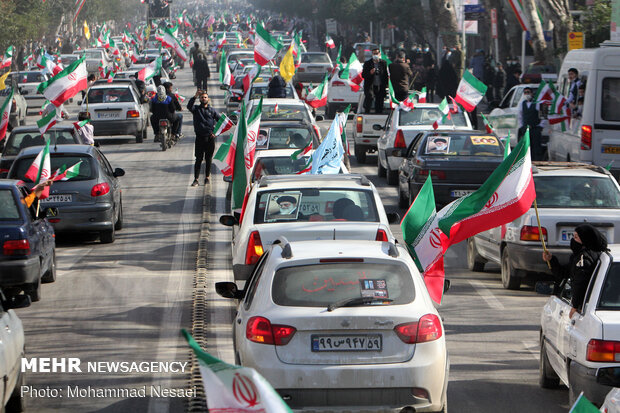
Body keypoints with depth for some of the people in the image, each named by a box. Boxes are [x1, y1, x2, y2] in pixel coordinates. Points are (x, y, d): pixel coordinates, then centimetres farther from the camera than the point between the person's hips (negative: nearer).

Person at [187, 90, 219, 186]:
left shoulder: (212, 110, 8)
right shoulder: (196, 109, 4)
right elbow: (189, 106, -17)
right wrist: (195, 96, -29)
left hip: (210, 137, 1)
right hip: (200, 137, -1)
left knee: (208, 159, 7)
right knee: (199, 159, -4)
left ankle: (207, 177, 18)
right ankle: (196, 179, -5)